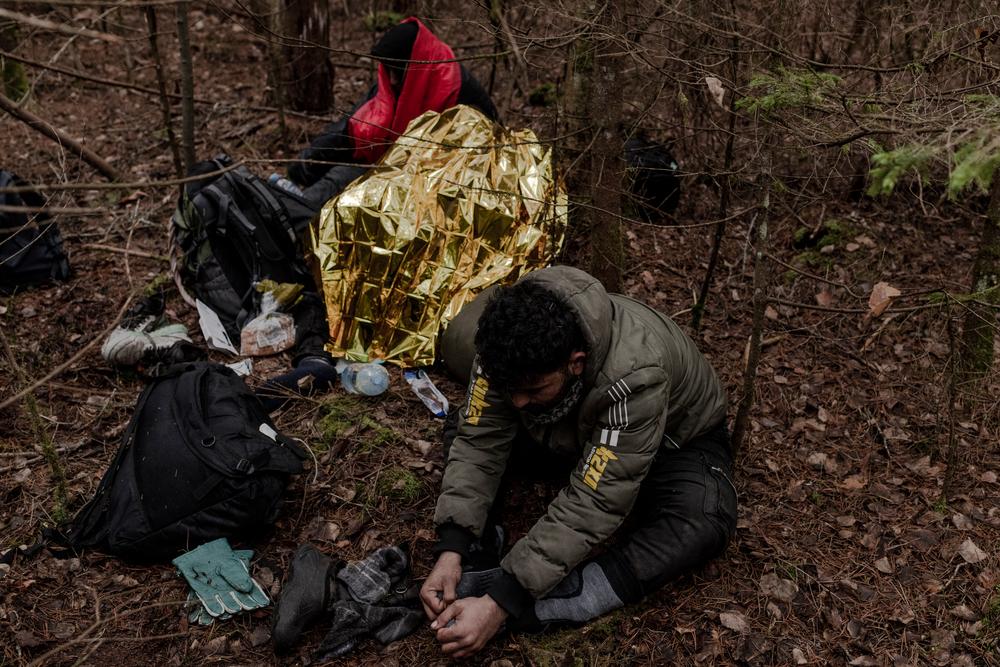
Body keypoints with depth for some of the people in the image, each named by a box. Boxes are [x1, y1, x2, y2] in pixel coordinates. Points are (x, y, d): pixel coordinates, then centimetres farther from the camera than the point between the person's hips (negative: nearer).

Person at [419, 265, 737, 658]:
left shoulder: (633, 377, -43)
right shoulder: (510, 346, -28)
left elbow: (591, 507, -40)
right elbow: (480, 441, -20)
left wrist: (501, 602, -42)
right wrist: (451, 551, -32)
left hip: (673, 435, -4)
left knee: (704, 524, -36)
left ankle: (537, 607, -37)